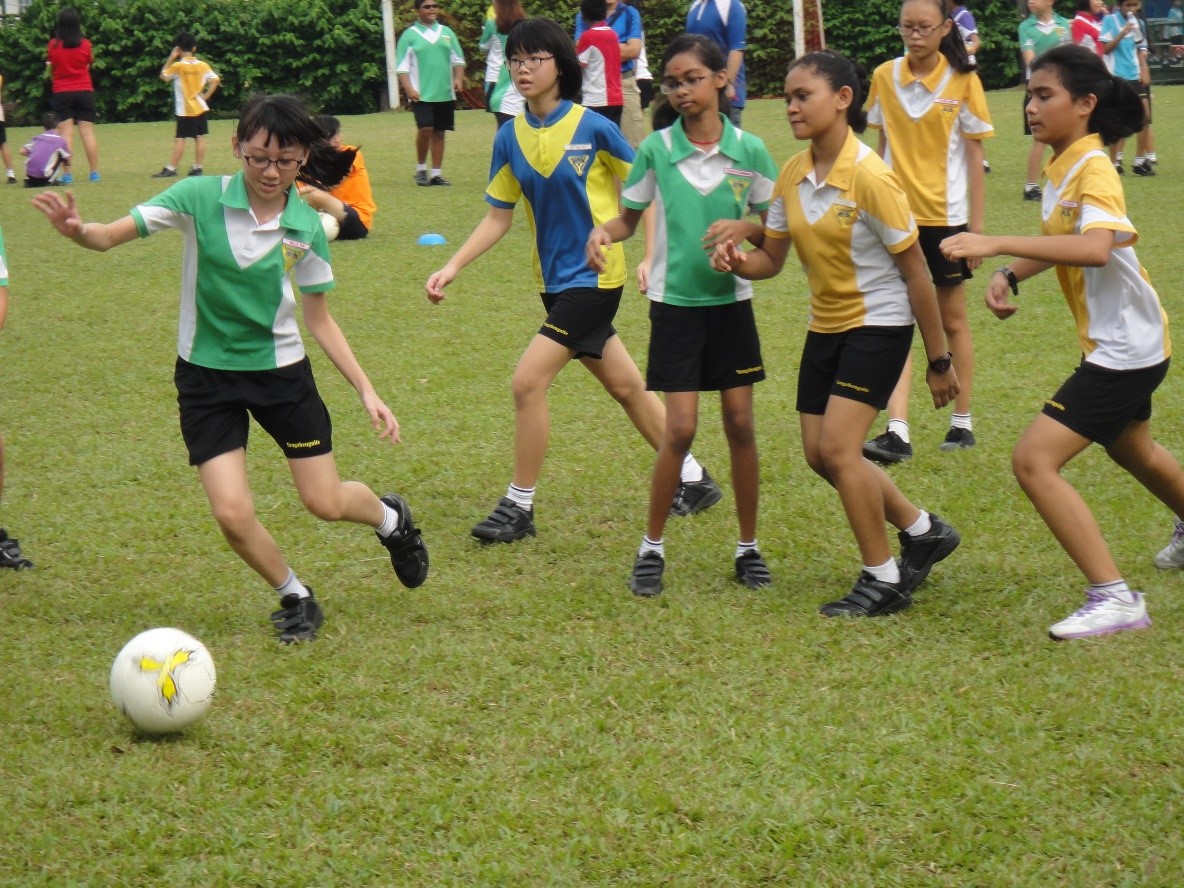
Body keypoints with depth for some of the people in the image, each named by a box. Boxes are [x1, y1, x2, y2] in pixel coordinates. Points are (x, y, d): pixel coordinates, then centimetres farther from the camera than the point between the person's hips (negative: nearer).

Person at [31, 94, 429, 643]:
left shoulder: (306, 227, -8)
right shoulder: (201, 198, -14)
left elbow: (320, 321, 3)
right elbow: (112, 234, -18)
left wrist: (367, 392, 0)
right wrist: (77, 230, -41)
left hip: (282, 371, 1)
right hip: (207, 376, -1)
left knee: (326, 503, 5)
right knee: (232, 514, -11)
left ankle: (391, 518, 42)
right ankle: (295, 598, 18)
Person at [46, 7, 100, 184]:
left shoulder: (53, 46, -5)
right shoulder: (85, 45, -6)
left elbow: (51, 69, 7)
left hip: (61, 93, 0)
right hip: (84, 91, 0)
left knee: (66, 133, 0)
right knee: (88, 132, 3)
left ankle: (67, 174, -5)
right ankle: (94, 172, 2)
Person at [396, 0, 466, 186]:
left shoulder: (446, 32, 12)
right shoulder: (410, 35, 0)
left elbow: (458, 59, 16)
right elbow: (402, 66, -2)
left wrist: (458, 78, 0)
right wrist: (409, 89, -13)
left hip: (445, 93, 4)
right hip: (422, 94, -4)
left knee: (439, 132, 5)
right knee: (425, 129, -16)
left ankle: (436, 174, 11)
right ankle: (421, 169, 2)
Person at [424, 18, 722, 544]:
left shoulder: (592, 127, -13)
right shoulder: (510, 138, 2)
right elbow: (498, 218, 8)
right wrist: (452, 268, -1)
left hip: (594, 276, -6)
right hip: (555, 279, 6)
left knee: (528, 382, -14)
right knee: (625, 386, 15)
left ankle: (518, 507, -1)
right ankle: (693, 480, 30)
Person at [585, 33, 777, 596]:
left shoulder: (748, 150, -4)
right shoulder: (656, 149, -5)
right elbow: (630, 217, 5)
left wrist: (742, 230, -18)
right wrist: (602, 233, -16)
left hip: (731, 301, 1)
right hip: (676, 303, -1)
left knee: (740, 423, 4)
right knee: (680, 429, -6)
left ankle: (748, 547, 17)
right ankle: (651, 548, 9)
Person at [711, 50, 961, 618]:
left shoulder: (870, 177, -21)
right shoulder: (792, 176, 0)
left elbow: (915, 272, -16)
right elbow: (772, 258, 8)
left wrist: (939, 361, -12)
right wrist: (739, 262, -17)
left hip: (879, 325, -8)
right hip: (825, 325, 8)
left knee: (837, 447, -15)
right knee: (820, 454, 8)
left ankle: (883, 580, 0)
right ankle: (922, 532, 29)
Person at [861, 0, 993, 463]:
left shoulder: (963, 82, -6)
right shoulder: (884, 77, 0)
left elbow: (974, 155, -2)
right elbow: (882, 145, 10)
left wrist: (977, 225, -4)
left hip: (946, 216, -2)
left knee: (952, 320, 11)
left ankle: (962, 422, 23)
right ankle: (897, 431, -13)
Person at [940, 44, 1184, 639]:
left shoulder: (1093, 171, -23)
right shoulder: (1061, 168, 3)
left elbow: (1096, 247, -43)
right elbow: (1059, 243, 19)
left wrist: (997, 244, -47)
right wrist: (1009, 275, 0)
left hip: (1125, 349, -10)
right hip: (1113, 344, 10)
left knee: (1034, 460, -18)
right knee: (1129, 449, 33)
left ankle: (1113, 598, -15)